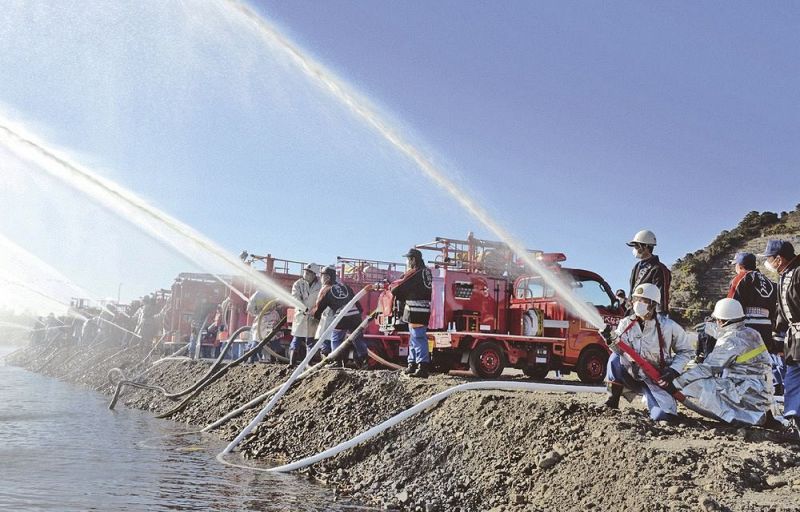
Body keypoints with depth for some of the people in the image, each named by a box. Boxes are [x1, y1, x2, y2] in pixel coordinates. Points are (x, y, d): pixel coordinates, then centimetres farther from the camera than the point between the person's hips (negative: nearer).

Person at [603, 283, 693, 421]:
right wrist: (611, 340, -33)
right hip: (633, 376, 1)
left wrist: (673, 371, -13)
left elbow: (685, 351, 0)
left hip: (658, 379, -1)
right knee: (615, 359, -27)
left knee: (661, 415, -19)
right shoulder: (626, 324, -7)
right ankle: (612, 402, -12)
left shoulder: (668, 327, -11)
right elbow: (621, 351, -11)